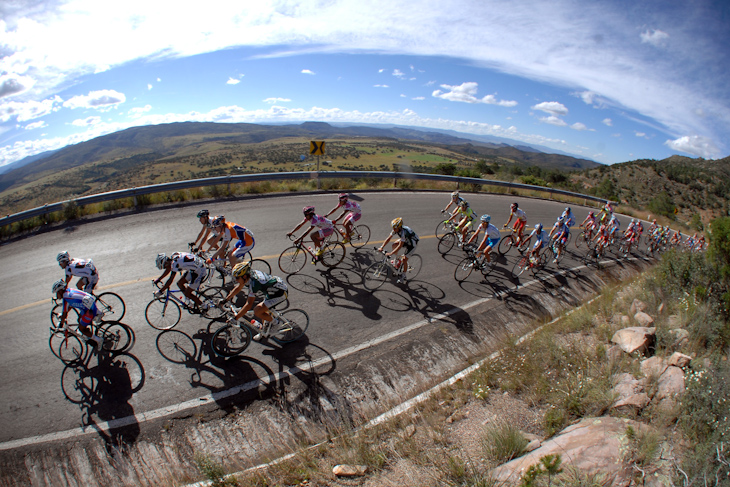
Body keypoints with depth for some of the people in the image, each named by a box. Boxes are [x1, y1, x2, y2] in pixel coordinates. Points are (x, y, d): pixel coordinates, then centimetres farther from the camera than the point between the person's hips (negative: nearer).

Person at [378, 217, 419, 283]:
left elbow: (400, 246, -41)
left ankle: (404, 276, 8)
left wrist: (390, 253, -43)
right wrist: (381, 247, -22)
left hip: (412, 244, -8)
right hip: (406, 240, 8)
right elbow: (388, 239, -12)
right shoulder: (396, 229, -18)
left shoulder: (403, 232, -39)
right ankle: (397, 260, 13)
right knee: (394, 245, -11)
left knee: (404, 260, -11)